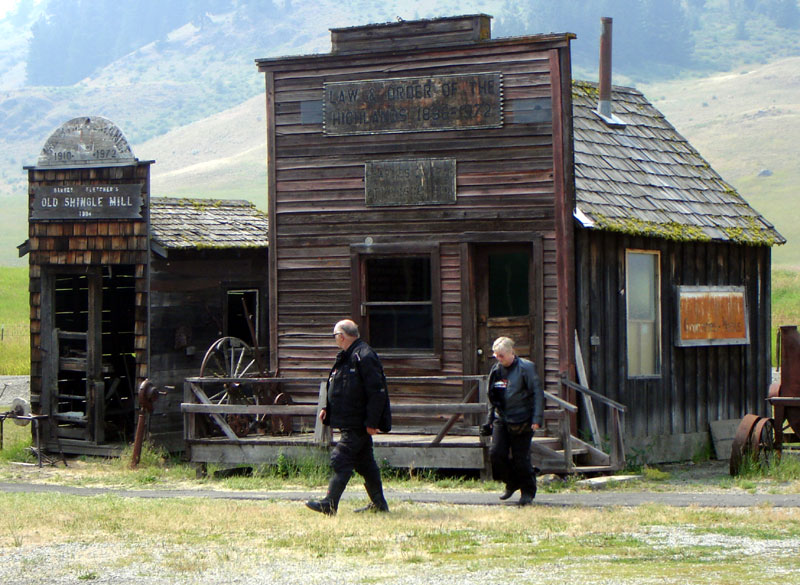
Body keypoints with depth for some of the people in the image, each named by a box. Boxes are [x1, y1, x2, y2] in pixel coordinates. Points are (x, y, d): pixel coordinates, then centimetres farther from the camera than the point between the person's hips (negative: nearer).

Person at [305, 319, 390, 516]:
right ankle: (378, 504, 20)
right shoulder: (347, 357, 15)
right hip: (352, 423, 10)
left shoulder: (364, 357, -18)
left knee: (341, 459, -11)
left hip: (358, 424, -10)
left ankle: (330, 504, -11)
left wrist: (371, 422, -23)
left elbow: (377, 392, -21)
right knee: (365, 463, 13)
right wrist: (327, 408, 20)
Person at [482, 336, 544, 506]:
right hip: (501, 419, 6)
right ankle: (512, 484, 20)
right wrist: (490, 420, 17)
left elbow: (537, 394, -9)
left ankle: (528, 491, 12)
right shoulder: (496, 370, 10)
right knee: (496, 453, -3)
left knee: (521, 458, -4)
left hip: (521, 421, -6)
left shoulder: (526, 367, -8)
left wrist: (536, 419, -15)